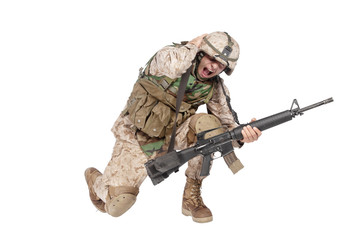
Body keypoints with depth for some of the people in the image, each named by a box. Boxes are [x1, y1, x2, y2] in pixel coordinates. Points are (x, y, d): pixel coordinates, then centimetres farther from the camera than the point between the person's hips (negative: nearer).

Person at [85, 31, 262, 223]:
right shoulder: (167, 55, -15)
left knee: (208, 123, -29)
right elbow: (174, 65, -40)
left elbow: (227, 123, -7)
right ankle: (96, 179, 22)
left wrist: (242, 134, -31)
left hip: (172, 134, 4)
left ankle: (192, 195, -10)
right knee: (117, 204, -18)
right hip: (137, 135, -3)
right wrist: (194, 45, -21)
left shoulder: (214, 87, -4)